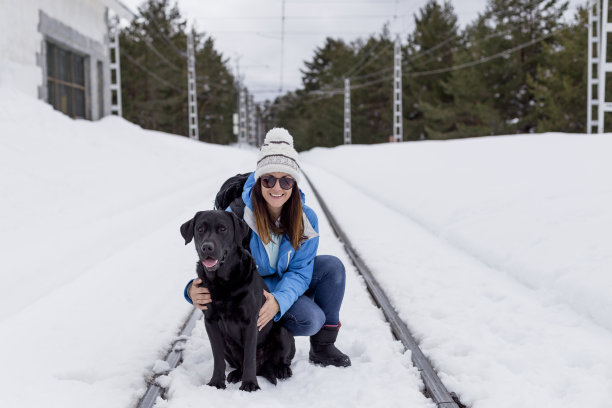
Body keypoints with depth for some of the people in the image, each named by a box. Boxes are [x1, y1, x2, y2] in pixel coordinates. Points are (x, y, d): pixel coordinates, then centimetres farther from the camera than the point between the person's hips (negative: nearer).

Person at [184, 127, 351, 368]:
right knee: (310, 319, -28)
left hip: (287, 285, 5)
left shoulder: (305, 219, -15)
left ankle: (323, 346, -7)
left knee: (332, 266, -21)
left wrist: (278, 301, -38)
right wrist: (195, 289, -44)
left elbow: (300, 271, -16)